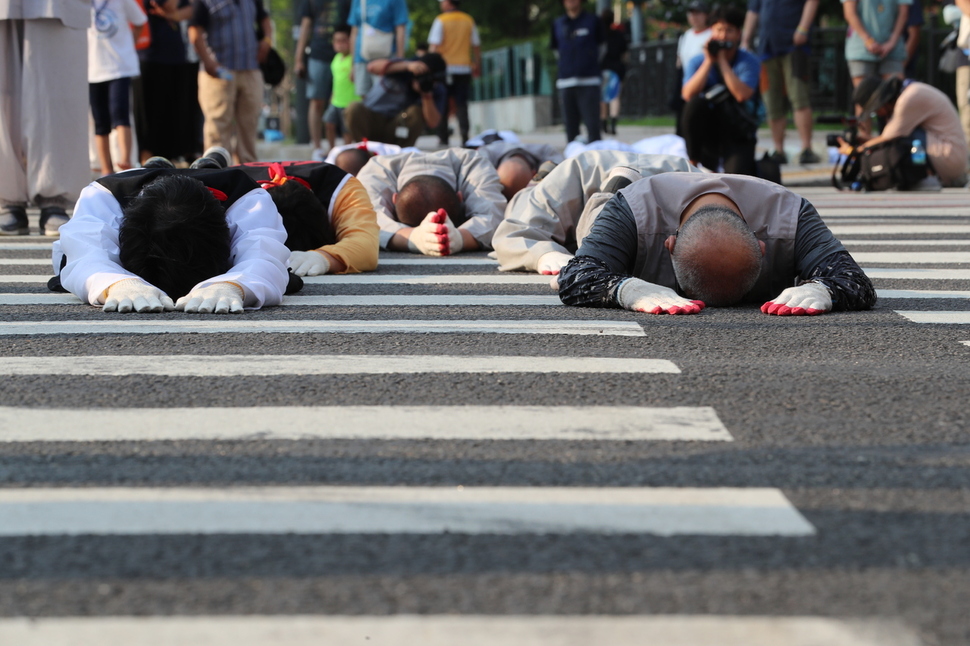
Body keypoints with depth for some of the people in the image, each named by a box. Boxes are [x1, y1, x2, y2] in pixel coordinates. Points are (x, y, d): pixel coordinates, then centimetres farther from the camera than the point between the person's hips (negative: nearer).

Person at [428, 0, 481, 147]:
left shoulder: (441, 20, -5)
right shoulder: (469, 20, 7)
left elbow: (434, 46, -12)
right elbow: (476, 45, 11)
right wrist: (477, 64, 21)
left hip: (445, 67, -3)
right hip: (464, 68, 3)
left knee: (442, 105, 6)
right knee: (462, 104, 4)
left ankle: (443, 138, 5)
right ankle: (464, 134, -13)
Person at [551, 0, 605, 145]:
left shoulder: (592, 21, 5)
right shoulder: (557, 24, 11)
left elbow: (601, 45, 15)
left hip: (589, 80, -3)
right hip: (566, 82, 3)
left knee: (592, 124, -9)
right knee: (570, 125, 5)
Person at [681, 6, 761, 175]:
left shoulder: (749, 62, -6)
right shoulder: (697, 62, 0)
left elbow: (742, 95, -25)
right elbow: (688, 95, -18)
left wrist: (722, 60, -18)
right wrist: (709, 61, -17)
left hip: (738, 135, -3)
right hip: (708, 133, 3)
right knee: (695, 104, -29)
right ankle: (694, 164, -15)